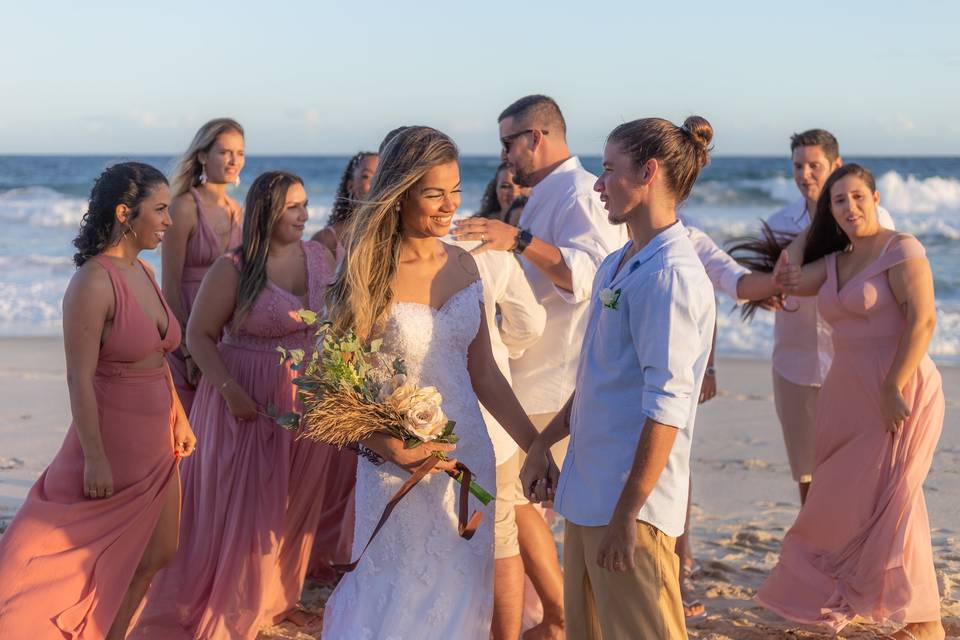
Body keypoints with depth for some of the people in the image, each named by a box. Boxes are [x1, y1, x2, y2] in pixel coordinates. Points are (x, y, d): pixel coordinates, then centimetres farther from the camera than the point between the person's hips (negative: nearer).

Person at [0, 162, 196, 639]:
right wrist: (95, 458, -21)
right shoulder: (94, 283, -20)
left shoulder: (142, 272, 6)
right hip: (114, 443, -8)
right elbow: (80, 380, -21)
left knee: (158, 553, 14)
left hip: (155, 446, 9)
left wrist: (180, 419, 16)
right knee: (87, 558, 6)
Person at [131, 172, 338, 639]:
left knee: (295, 505, 15)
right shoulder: (233, 269, -12)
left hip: (308, 402, 5)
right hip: (248, 403, -5)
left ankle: (275, 597, 33)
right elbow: (200, 335, -10)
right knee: (241, 506, 2)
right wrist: (230, 391, -20)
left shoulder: (320, 257, 2)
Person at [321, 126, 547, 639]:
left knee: (463, 593, 15)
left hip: (470, 456, 5)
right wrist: (390, 447, -26)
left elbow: (482, 372, 9)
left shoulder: (463, 265, 3)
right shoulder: (370, 275, -13)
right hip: (402, 464, -5)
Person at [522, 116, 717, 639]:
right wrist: (543, 445, 22)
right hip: (587, 496, 9)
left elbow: (667, 405, -21)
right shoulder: (617, 266, 14)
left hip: (633, 500, -9)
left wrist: (626, 515, -21)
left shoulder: (671, 275, -16)